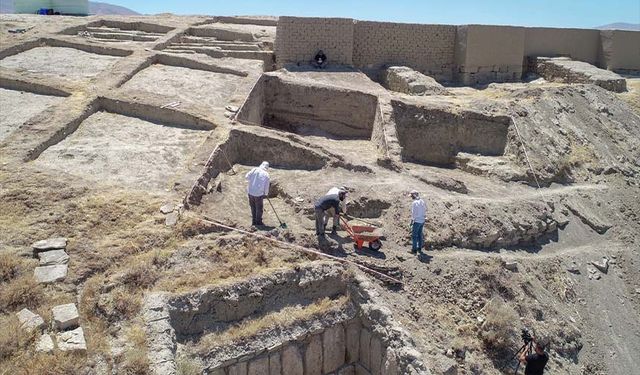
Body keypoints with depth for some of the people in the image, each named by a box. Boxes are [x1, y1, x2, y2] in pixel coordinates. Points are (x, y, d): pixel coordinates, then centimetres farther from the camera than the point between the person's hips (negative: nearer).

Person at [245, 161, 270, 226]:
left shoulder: (255, 170, -3)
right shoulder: (266, 174, -6)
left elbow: (247, 177, -7)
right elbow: (266, 186, -1)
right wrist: (266, 193, 17)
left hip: (251, 192, 3)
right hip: (259, 194, -3)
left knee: (253, 207, 19)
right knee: (259, 208, 13)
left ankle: (254, 221, 28)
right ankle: (259, 222, 22)